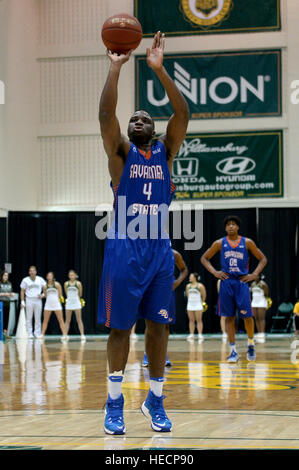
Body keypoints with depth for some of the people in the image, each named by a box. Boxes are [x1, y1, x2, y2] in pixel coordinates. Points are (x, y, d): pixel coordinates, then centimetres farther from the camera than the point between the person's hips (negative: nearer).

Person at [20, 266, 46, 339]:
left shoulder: (40, 279, 4)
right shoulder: (25, 280, 2)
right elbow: (22, 291, 4)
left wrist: (43, 295, -5)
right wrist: (22, 301, -2)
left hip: (38, 300, 1)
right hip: (29, 300, -1)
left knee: (38, 318, 2)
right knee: (29, 318, -1)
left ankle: (38, 333, 7)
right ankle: (29, 334, 4)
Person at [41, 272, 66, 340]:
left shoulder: (57, 284, -4)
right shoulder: (45, 286, 2)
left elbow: (60, 295, 4)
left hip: (56, 304, -2)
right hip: (48, 304, 2)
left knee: (60, 320, -3)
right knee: (45, 321, 3)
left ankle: (64, 334, -2)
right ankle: (42, 334, 8)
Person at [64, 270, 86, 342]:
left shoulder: (78, 283, -5)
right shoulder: (66, 284, 2)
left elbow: (80, 294, 5)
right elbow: (66, 293, 12)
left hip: (76, 303, -2)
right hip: (69, 303, 2)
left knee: (79, 320, -5)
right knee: (67, 320, 5)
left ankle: (82, 335, -6)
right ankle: (65, 335, 7)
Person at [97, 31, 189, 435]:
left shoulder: (166, 151, 10)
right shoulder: (120, 152, 5)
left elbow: (182, 113, -4)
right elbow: (106, 113, -11)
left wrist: (159, 69, -11)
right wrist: (116, 67, -15)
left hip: (160, 250, 2)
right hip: (125, 249, -2)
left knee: (157, 325, 5)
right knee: (120, 327, 2)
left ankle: (155, 399, 15)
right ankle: (115, 401, 10)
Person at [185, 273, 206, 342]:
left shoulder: (200, 286, -7)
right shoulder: (188, 286, 7)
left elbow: (204, 295, 1)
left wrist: (201, 302, 9)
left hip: (198, 305, -5)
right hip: (190, 305, 5)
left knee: (199, 320, -5)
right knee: (191, 320, 4)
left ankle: (200, 334, -5)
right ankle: (191, 335, 5)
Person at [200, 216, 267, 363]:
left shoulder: (247, 242, 3)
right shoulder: (220, 243, 5)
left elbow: (263, 259, 10)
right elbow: (204, 258, 14)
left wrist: (254, 274, -2)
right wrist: (214, 272, 0)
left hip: (242, 282, -1)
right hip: (226, 282, 1)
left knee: (247, 315, -7)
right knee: (229, 317, 0)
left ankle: (251, 344, 17)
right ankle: (233, 350, 3)